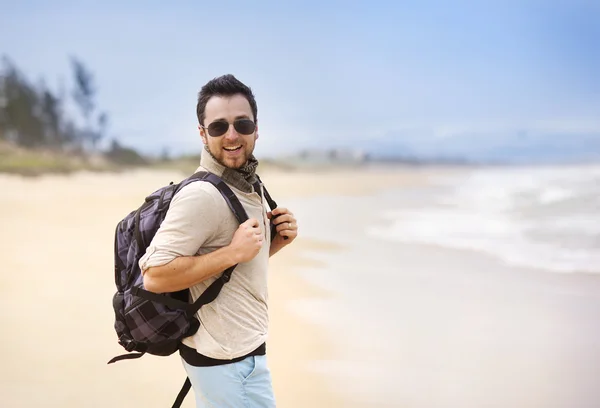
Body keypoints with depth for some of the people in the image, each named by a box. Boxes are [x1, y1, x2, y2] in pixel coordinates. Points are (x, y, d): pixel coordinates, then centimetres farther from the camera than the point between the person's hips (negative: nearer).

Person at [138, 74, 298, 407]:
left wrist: (276, 241, 0)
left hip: (248, 349, 9)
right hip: (222, 360, -9)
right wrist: (233, 252, -27)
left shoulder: (251, 186, 9)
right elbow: (154, 277, -26)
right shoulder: (202, 196, -21)